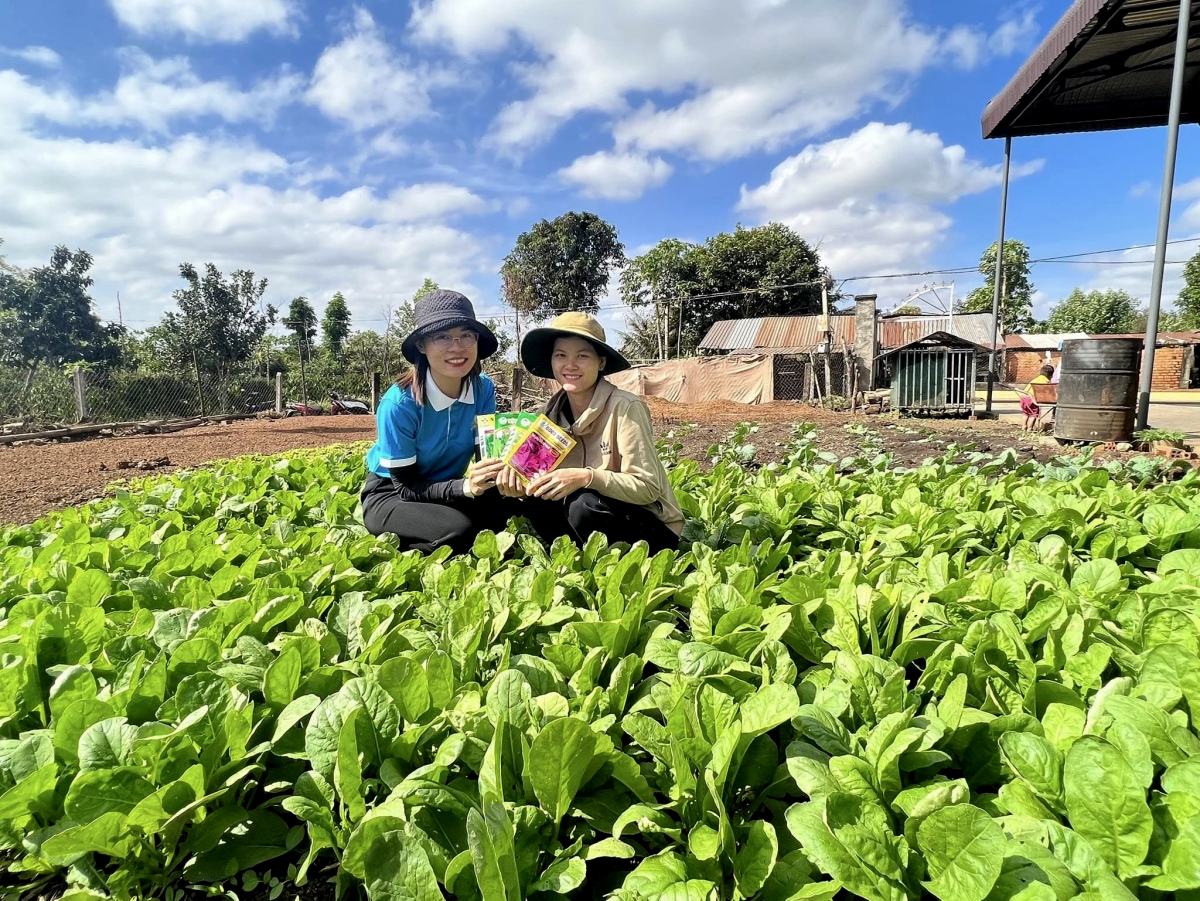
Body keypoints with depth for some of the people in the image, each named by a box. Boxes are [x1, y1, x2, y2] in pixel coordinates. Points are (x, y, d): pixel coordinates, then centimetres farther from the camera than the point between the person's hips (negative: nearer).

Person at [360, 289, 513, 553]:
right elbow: (406, 488, -21)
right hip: (391, 496, -5)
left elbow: (488, 453, -8)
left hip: (447, 489, 5)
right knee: (458, 531, -33)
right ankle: (395, 545, -2)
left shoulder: (484, 390, -11)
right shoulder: (399, 404, -26)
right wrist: (465, 487, -36)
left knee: (508, 501, -24)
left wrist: (503, 474, -32)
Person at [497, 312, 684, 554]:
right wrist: (520, 481, -24)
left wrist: (587, 477, -35)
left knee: (583, 505, -30)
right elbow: (545, 482, -2)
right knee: (538, 504, -18)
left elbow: (648, 489, -21)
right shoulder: (553, 412, -2)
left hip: (652, 527, -5)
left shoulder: (626, 408, -21)